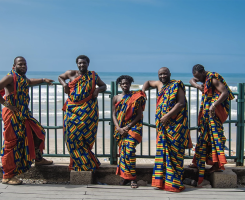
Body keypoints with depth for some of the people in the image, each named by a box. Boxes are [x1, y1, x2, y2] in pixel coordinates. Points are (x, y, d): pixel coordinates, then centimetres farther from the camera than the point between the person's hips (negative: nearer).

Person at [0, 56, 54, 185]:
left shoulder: (23, 78, 16)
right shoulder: (11, 77, -12)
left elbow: (29, 82, 42)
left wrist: (43, 80, 43)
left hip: (24, 114, 9)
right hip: (12, 115, -9)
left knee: (38, 133, 21)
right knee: (12, 143, -6)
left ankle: (38, 158, 42)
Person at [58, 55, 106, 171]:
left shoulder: (93, 76, 9)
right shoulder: (71, 74, 10)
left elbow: (104, 86, 21)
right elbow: (60, 77, 28)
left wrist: (98, 90, 0)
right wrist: (64, 85, 7)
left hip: (88, 110, -1)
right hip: (73, 109, 1)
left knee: (85, 134, -6)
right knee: (72, 135, -4)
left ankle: (85, 162, 5)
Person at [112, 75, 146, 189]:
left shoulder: (136, 97, 4)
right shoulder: (116, 98, 12)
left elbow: (139, 115, -2)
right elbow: (114, 115, 8)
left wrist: (128, 127, -11)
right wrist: (119, 128, -8)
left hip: (133, 127, -3)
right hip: (120, 128, 3)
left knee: (129, 149, -19)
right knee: (123, 151, -2)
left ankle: (132, 178, -18)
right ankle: (126, 176, 6)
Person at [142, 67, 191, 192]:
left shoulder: (176, 85, -5)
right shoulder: (159, 84, 16)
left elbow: (181, 103, -15)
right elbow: (148, 82, 36)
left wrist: (167, 116, -20)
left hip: (175, 124, -7)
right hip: (162, 125, 7)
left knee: (174, 152, -6)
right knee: (162, 151, 6)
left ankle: (174, 182, -3)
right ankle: (162, 180, 11)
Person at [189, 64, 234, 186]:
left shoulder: (213, 79, -16)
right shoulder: (205, 79, 11)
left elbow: (225, 93, -24)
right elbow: (192, 81, 27)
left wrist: (214, 105, -33)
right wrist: (197, 86, 4)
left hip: (216, 111, -9)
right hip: (207, 112, 9)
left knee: (214, 134, -15)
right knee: (205, 135, 11)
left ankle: (218, 164, -17)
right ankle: (198, 162, 17)